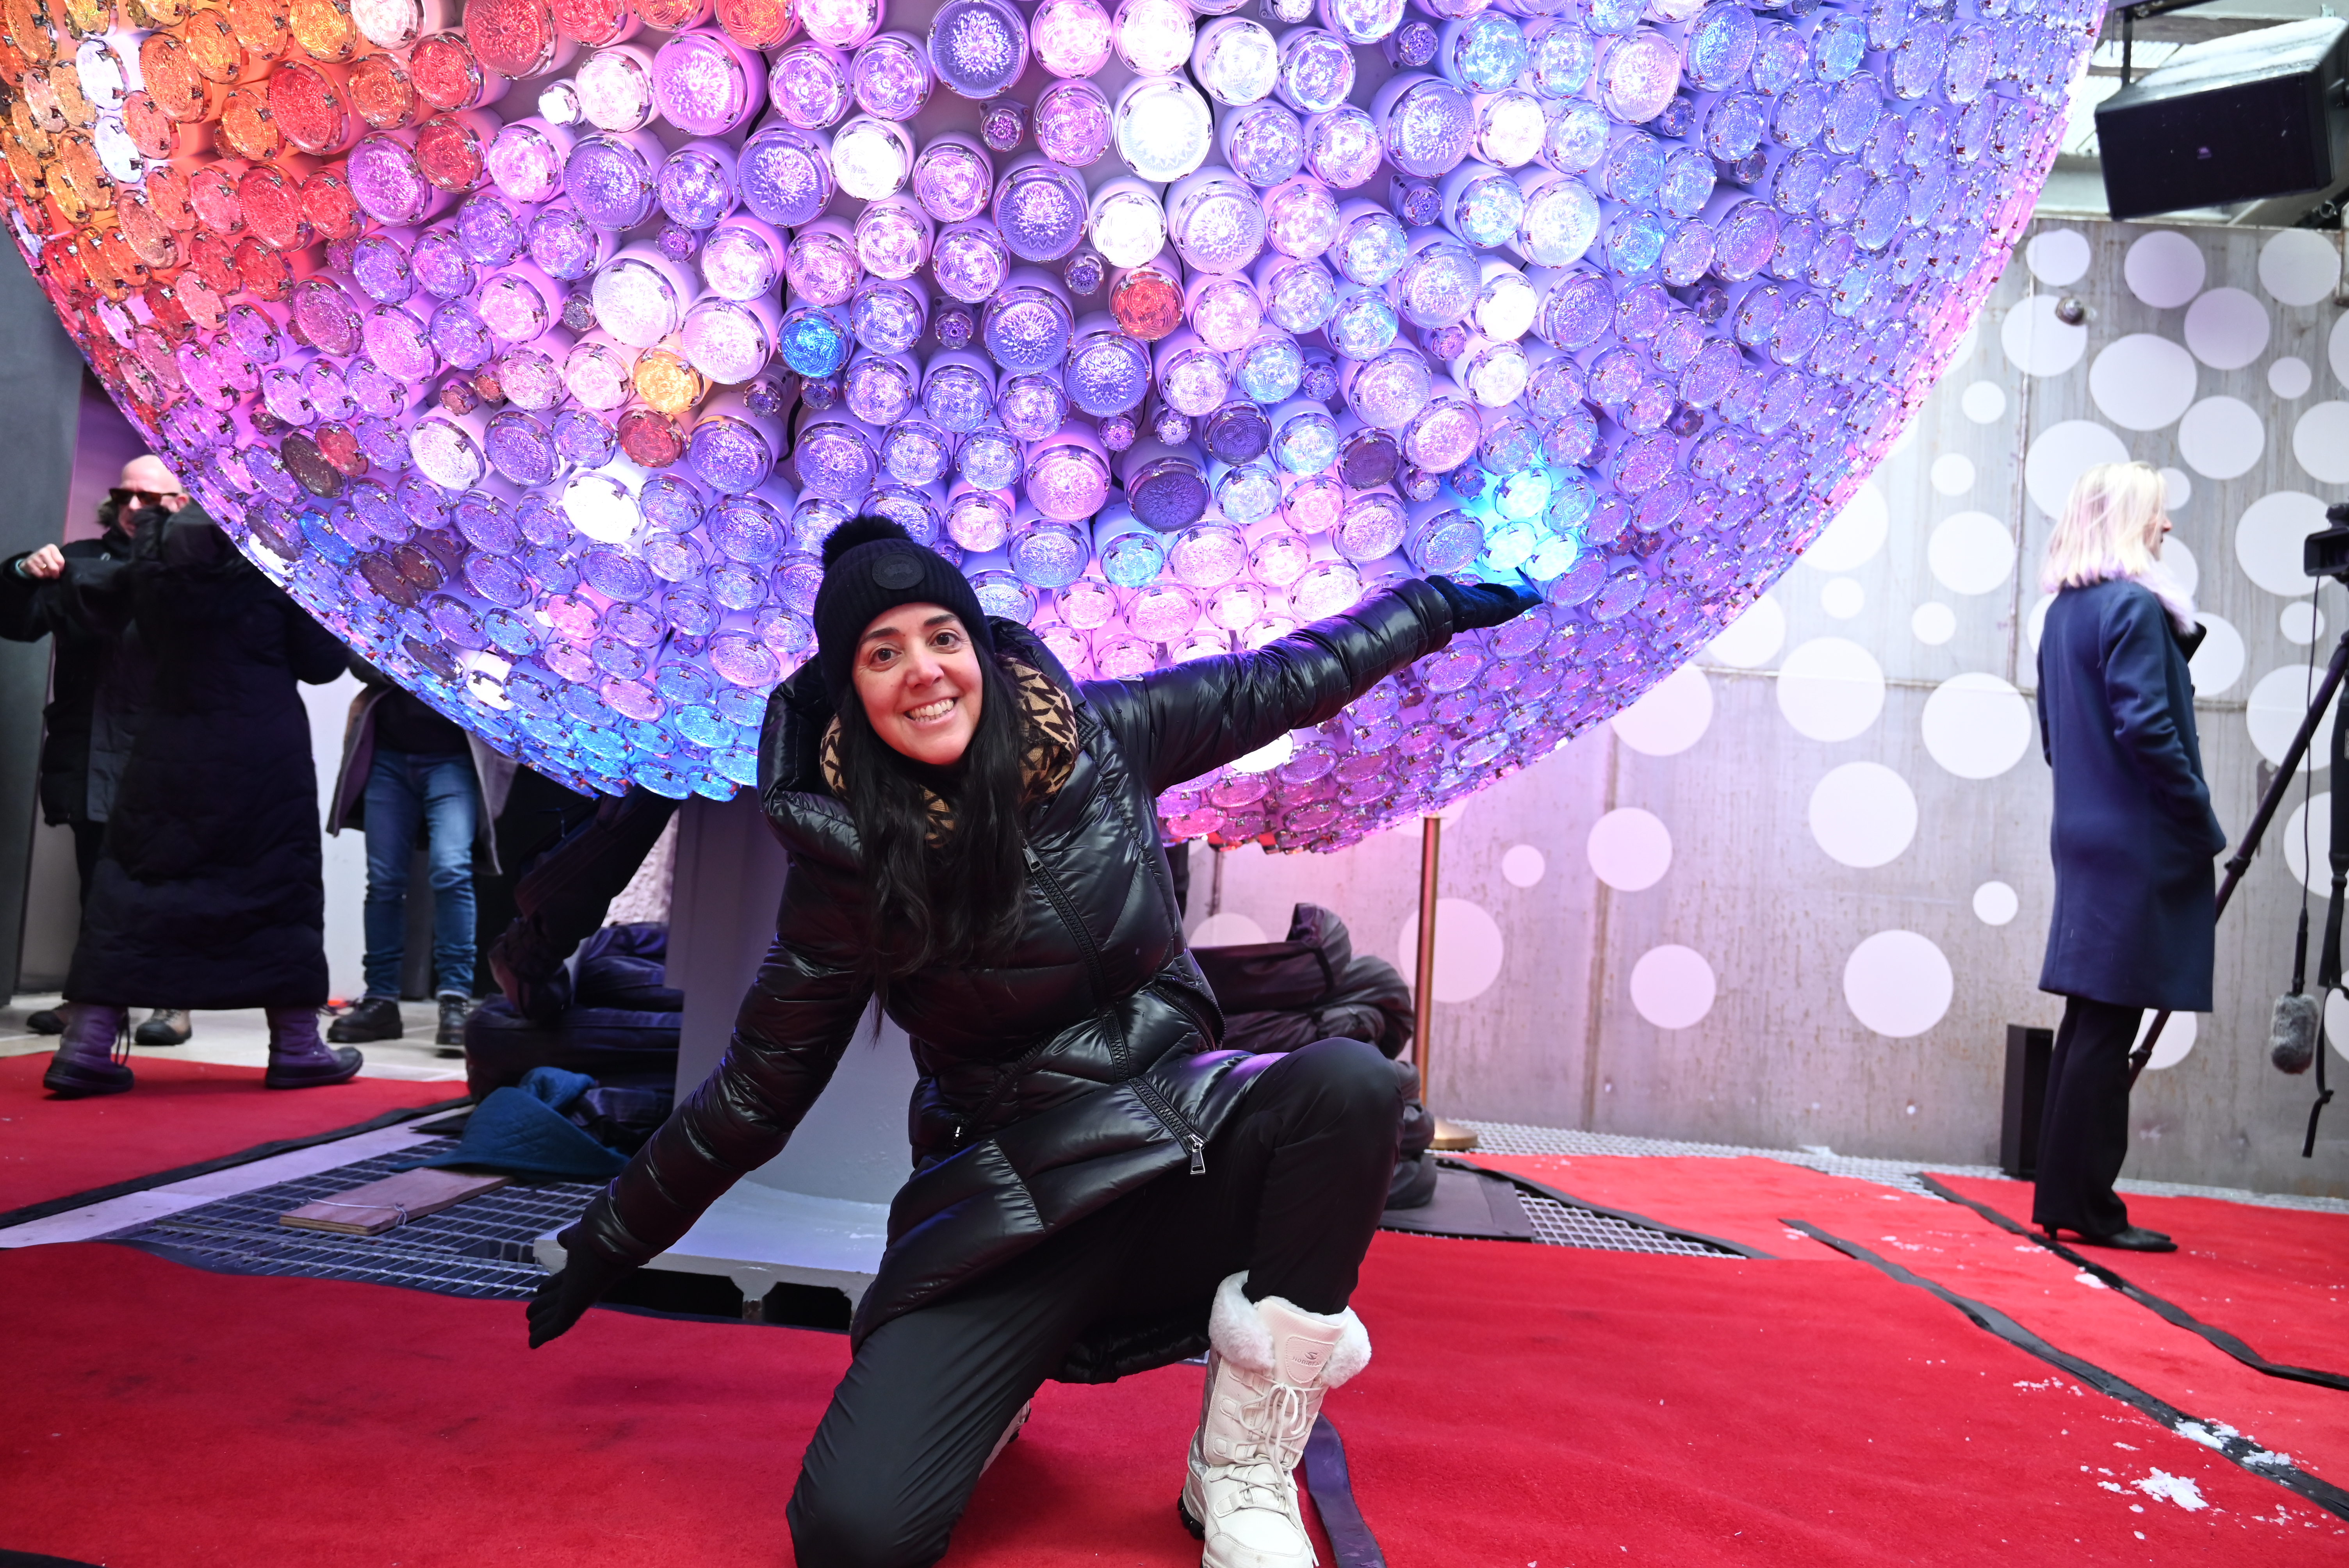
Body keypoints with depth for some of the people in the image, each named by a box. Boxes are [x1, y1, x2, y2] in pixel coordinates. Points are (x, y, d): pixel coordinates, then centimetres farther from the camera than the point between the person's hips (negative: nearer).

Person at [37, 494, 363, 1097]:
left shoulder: (152, 561, 2)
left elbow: (94, 597, 24)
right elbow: (324, 661, -5)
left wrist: (60, 570, 46)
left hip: (168, 751, 3)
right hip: (263, 749, -3)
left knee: (132, 881, 9)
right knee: (279, 884, 5)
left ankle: (85, 1046, 6)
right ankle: (295, 1048, 9)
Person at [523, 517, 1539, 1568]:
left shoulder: (1098, 735, -3)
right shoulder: (850, 862, -7)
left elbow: (1280, 682, 13)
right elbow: (757, 1088, 4)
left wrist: (1434, 606, 23)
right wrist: (605, 1245, 10)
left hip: (1177, 1136, 3)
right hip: (1009, 1194, -2)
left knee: (1348, 1081, -31)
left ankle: (1241, 1467, -11)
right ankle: (998, 1378, 15)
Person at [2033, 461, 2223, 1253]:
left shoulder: (2063, 611, 15)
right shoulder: (2135, 606, -11)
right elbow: (2147, 728, -19)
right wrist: (2205, 827, -11)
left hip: (2086, 834, 9)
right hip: (2139, 842, -9)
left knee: (2091, 1017, 11)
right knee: (2109, 1023, -4)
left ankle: (2064, 1197, 16)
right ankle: (2086, 1205, 2)